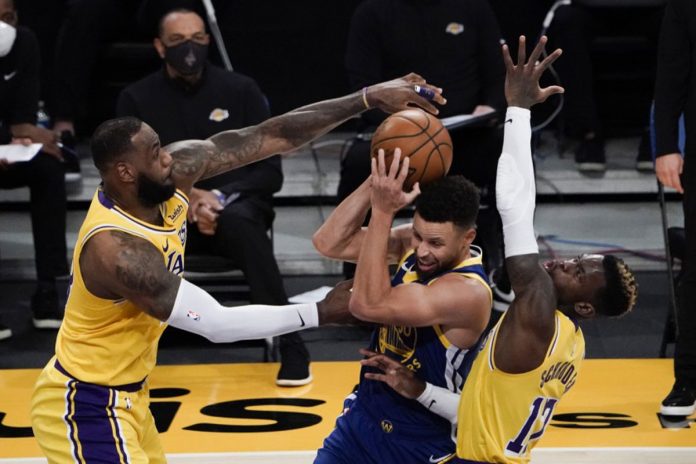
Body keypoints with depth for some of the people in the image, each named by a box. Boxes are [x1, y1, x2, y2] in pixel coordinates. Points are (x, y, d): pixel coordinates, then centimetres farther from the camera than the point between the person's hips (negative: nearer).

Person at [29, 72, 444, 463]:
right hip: (86, 408, -9)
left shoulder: (176, 173, -10)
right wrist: (322, 313, -24)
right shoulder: (116, 250, -32)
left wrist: (369, 98, -13)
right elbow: (218, 324, -30)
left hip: (125, 396, 9)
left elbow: (271, 137, -8)